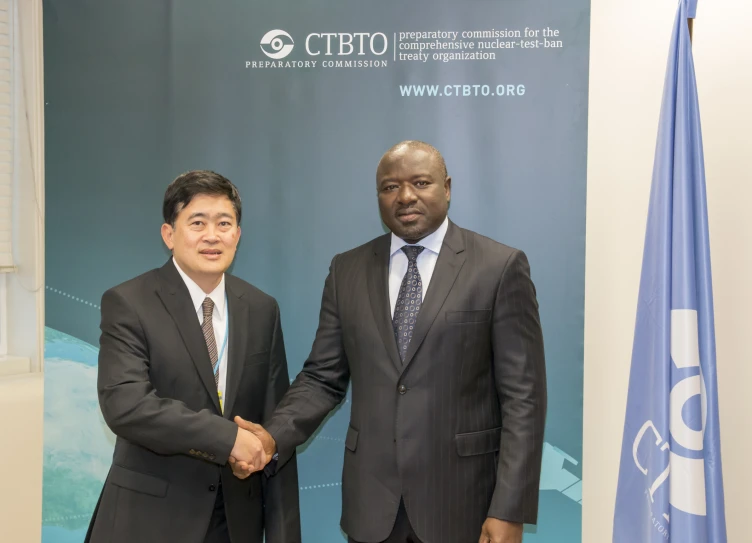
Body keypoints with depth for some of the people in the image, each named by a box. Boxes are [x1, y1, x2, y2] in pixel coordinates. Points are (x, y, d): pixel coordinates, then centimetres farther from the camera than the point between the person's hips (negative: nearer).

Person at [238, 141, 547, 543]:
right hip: (370, 500, 3)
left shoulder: (500, 267, -6)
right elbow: (322, 377, 5)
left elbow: (522, 396, -8)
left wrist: (509, 510, -12)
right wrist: (273, 437, -11)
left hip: (460, 500, -2)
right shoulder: (347, 270, 4)